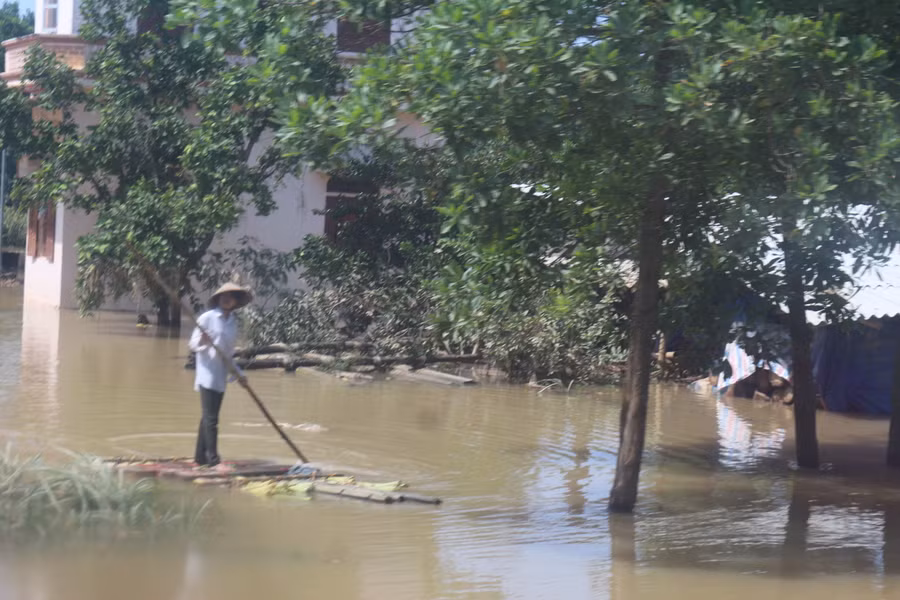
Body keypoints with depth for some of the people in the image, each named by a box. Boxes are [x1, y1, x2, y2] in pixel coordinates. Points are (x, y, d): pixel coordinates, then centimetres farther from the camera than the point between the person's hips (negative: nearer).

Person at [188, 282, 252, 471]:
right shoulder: (207, 318, -5)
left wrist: (239, 373, 15)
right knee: (210, 418, -10)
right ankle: (213, 460, -13)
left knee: (209, 418, 9)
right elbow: (193, 344, -4)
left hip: (221, 377, 6)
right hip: (207, 375, -6)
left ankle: (201, 457, 14)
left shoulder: (233, 322, 13)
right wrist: (202, 342, -25)